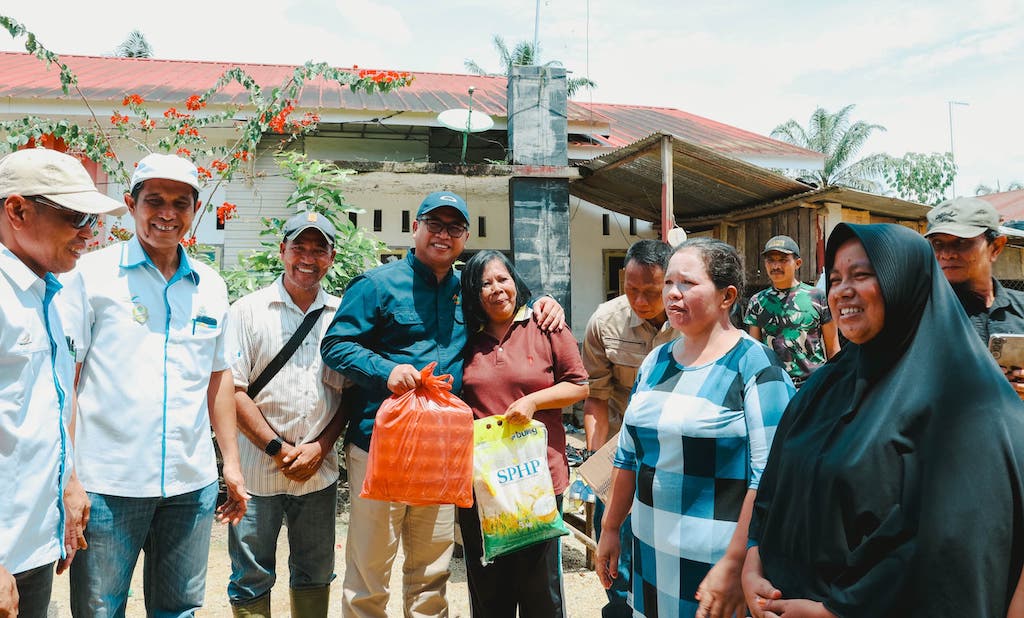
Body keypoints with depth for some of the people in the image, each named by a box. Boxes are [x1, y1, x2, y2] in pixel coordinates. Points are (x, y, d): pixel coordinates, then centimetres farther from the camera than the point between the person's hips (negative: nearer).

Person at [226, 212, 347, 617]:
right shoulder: (249, 310, -2)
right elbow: (232, 389, -7)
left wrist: (319, 447, -7)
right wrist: (278, 449, -12)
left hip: (320, 471, 3)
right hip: (258, 469, -2)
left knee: (315, 576, 15)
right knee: (251, 580, 8)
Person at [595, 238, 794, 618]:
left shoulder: (754, 366, -13)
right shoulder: (656, 362, 6)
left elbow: (768, 477, -19)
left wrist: (734, 566, -22)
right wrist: (610, 528, 15)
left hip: (714, 562, -6)